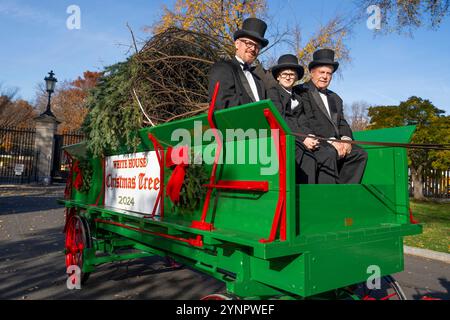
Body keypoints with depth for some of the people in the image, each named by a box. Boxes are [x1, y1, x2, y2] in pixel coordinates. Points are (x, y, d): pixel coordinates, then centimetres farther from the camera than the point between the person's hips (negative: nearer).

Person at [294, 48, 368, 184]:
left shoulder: (335, 99, 28)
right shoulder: (302, 92, 2)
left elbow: (342, 124, 20)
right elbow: (304, 122, -10)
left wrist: (345, 139, -5)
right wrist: (331, 142, -17)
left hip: (335, 144, 7)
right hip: (313, 143, -7)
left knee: (360, 153, -14)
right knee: (329, 153, -34)